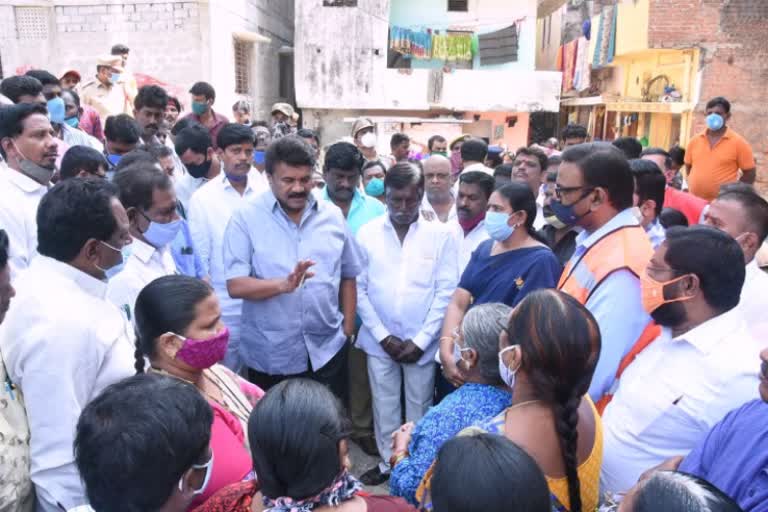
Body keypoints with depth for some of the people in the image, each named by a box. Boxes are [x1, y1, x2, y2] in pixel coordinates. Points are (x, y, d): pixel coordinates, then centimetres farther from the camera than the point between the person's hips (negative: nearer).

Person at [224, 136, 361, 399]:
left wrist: (348, 330, 7)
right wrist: (283, 284, -31)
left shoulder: (333, 215, 2)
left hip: (328, 351, 3)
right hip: (271, 357, -2)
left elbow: (348, 277, 10)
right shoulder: (246, 217, -8)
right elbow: (235, 285, -15)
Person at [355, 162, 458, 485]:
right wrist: (383, 336, -7)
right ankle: (387, 462, 34)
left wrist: (420, 339, -10)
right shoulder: (367, 234, -3)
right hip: (379, 340, 1)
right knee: (384, 405, 14)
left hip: (423, 342, -1)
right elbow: (359, 289, -2)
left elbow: (446, 291, -7)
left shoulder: (442, 235, -7)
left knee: (419, 407, 12)